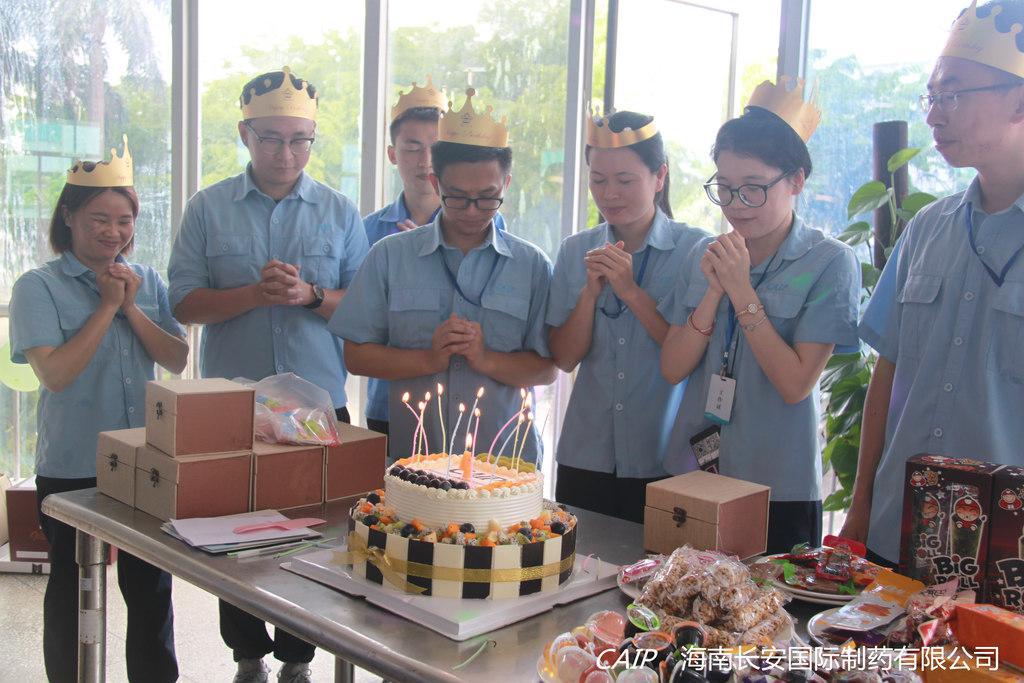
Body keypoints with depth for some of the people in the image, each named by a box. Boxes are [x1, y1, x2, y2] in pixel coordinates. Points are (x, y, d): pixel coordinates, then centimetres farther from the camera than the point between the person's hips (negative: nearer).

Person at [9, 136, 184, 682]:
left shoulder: (148, 282, 6)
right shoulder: (39, 288, -6)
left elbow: (177, 360, 0)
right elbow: (55, 372, -17)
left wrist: (131, 307, -11)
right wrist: (107, 305, -14)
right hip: (71, 469, -3)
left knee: (151, 587, 14)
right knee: (73, 592, 13)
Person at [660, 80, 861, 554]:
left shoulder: (829, 262, -9)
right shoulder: (705, 255, 4)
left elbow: (796, 384, -16)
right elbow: (672, 369, 0)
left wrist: (741, 291, -17)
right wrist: (713, 291, -13)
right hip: (692, 475, 4)